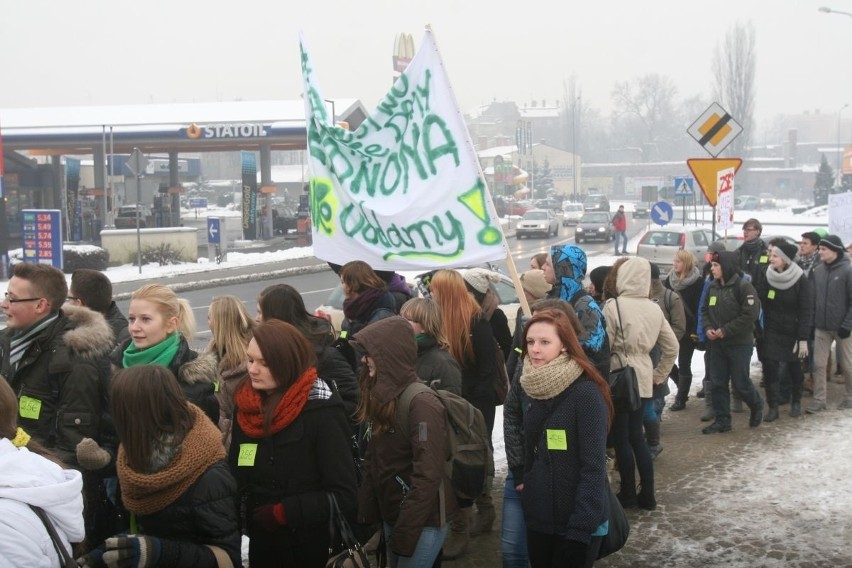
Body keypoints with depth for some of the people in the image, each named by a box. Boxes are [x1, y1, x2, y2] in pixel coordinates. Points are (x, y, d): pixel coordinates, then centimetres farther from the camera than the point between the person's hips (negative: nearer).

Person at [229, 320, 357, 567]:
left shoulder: (321, 410, -17)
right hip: (262, 545, 5)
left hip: (312, 548, -5)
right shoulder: (247, 407, 1)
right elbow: (236, 475, 8)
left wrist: (282, 513, -19)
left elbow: (343, 496, -18)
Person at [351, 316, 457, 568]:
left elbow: (428, 476, -22)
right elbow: (372, 464, 10)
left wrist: (405, 533, -20)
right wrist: (365, 515, 6)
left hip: (422, 522, -8)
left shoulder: (422, 404, -20)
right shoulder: (381, 398, 5)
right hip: (390, 516, 8)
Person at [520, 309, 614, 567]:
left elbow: (593, 468, -19)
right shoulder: (534, 388, 4)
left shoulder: (586, 394, -17)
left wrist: (581, 527, -21)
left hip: (575, 524, -6)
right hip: (537, 518, 6)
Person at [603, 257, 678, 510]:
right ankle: (647, 495, 17)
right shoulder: (654, 309, 4)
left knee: (621, 438, 6)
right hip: (643, 379, 6)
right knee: (636, 436, 15)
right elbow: (672, 347, 9)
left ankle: (628, 494, 13)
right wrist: (659, 375, 17)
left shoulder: (613, 306, -14)